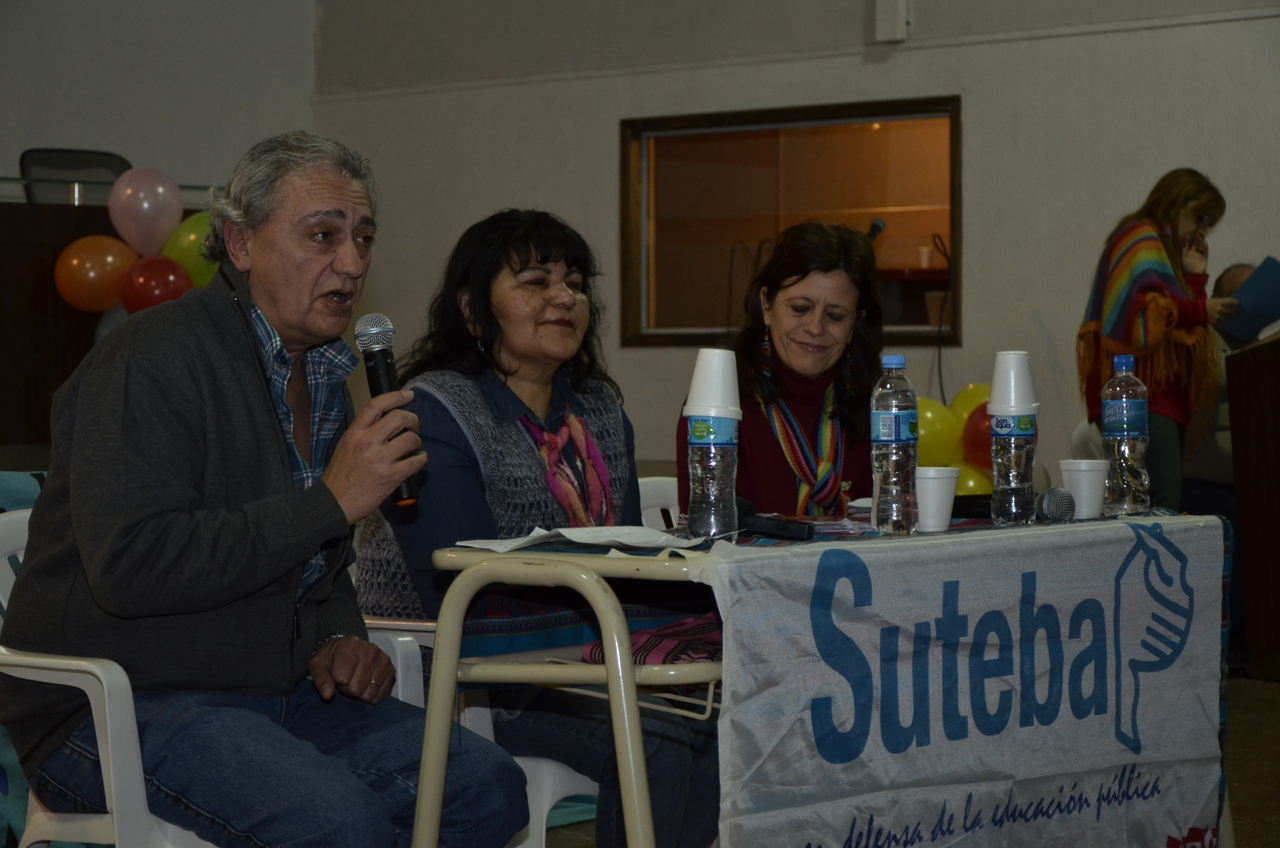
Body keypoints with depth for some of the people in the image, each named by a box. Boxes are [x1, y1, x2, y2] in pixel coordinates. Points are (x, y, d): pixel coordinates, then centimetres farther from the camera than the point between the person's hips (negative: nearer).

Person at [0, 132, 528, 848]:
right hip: (121, 705, -8)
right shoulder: (153, 359, -14)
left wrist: (339, 640, 3)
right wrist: (331, 499, -24)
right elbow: (130, 566, -27)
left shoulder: (327, 374, 15)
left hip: (276, 691, 8)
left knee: (488, 786, -10)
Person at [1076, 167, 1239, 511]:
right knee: (1163, 503, -21)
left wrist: (1194, 277, 16)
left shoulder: (1166, 250, 30)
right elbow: (1141, 309, -17)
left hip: (1164, 397, 10)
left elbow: (1183, 327, 25)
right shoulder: (1139, 241, -1)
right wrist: (1200, 311, -15)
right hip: (1140, 395, -10)